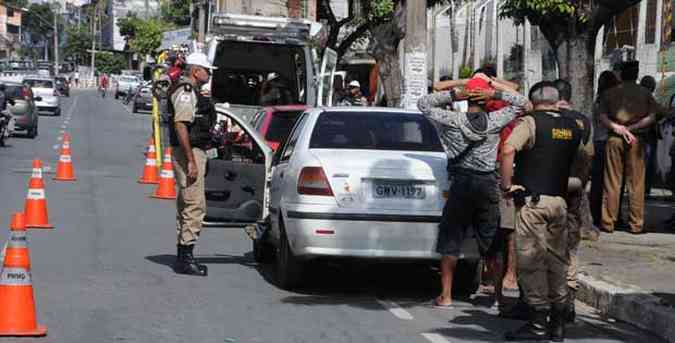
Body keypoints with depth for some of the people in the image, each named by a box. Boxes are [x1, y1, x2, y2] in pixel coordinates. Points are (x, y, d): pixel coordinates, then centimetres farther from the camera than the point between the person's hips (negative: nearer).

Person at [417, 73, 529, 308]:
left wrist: (455, 95, -4)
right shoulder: (495, 121, -3)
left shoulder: (453, 121, -7)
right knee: (492, 243, 10)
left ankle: (446, 296, 2)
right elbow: (521, 102, 10)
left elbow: (423, 103, 2)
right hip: (488, 183, 1)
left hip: (461, 183, -1)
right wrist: (495, 92, -3)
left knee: (450, 243, 5)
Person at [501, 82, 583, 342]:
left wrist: (506, 184, -15)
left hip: (532, 200, -6)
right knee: (557, 260, 12)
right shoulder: (573, 127, 9)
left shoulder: (530, 122, -9)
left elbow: (508, 149, -23)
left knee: (531, 260, -1)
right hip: (560, 200, 6)